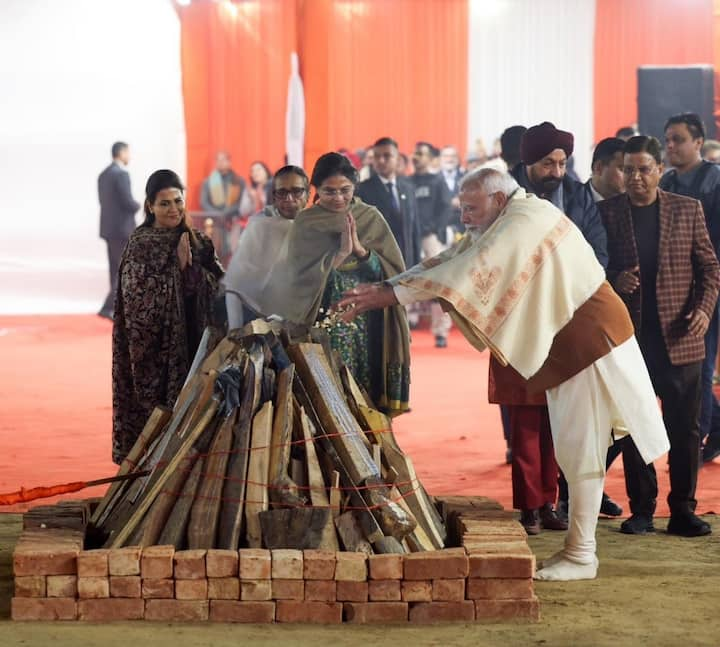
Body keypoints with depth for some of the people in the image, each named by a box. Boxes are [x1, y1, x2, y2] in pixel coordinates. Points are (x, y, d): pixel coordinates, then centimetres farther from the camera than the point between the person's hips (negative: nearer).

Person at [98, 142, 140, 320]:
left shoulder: (103, 175, 13)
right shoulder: (121, 174, -16)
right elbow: (128, 203, -21)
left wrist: (131, 205, 14)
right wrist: (138, 206, 1)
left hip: (108, 228, 9)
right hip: (122, 229, -9)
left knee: (117, 270, 13)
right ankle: (108, 308, -11)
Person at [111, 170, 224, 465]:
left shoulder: (198, 242, 10)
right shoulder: (140, 244, -4)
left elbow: (218, 287, 2)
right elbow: (140, 297, -11)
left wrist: (190, 265, -11)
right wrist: (178, 265, -13)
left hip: (194, 340, 4)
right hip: (157, 345, -4)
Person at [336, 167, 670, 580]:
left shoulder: (527, 219, -20)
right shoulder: (496, 230, 10)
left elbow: (470, 270, -29)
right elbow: (443, 263, 5)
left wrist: (393, 293, -30)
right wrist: (378, 289, -9)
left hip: (590, 340, -10)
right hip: (563, 347, 10)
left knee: (580, 450, -7)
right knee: (571, 451, 11)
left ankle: (581, 556, -2)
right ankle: (579, 544, 17)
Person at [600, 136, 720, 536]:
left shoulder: (688, 210, 5)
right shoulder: (606, 213, 3)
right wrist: (614, 281, -14)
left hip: (680, 338, 0)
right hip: (629, 337, 0)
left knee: (685, 429, 3)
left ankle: (683, 510, 11)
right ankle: (641, 510, 14)